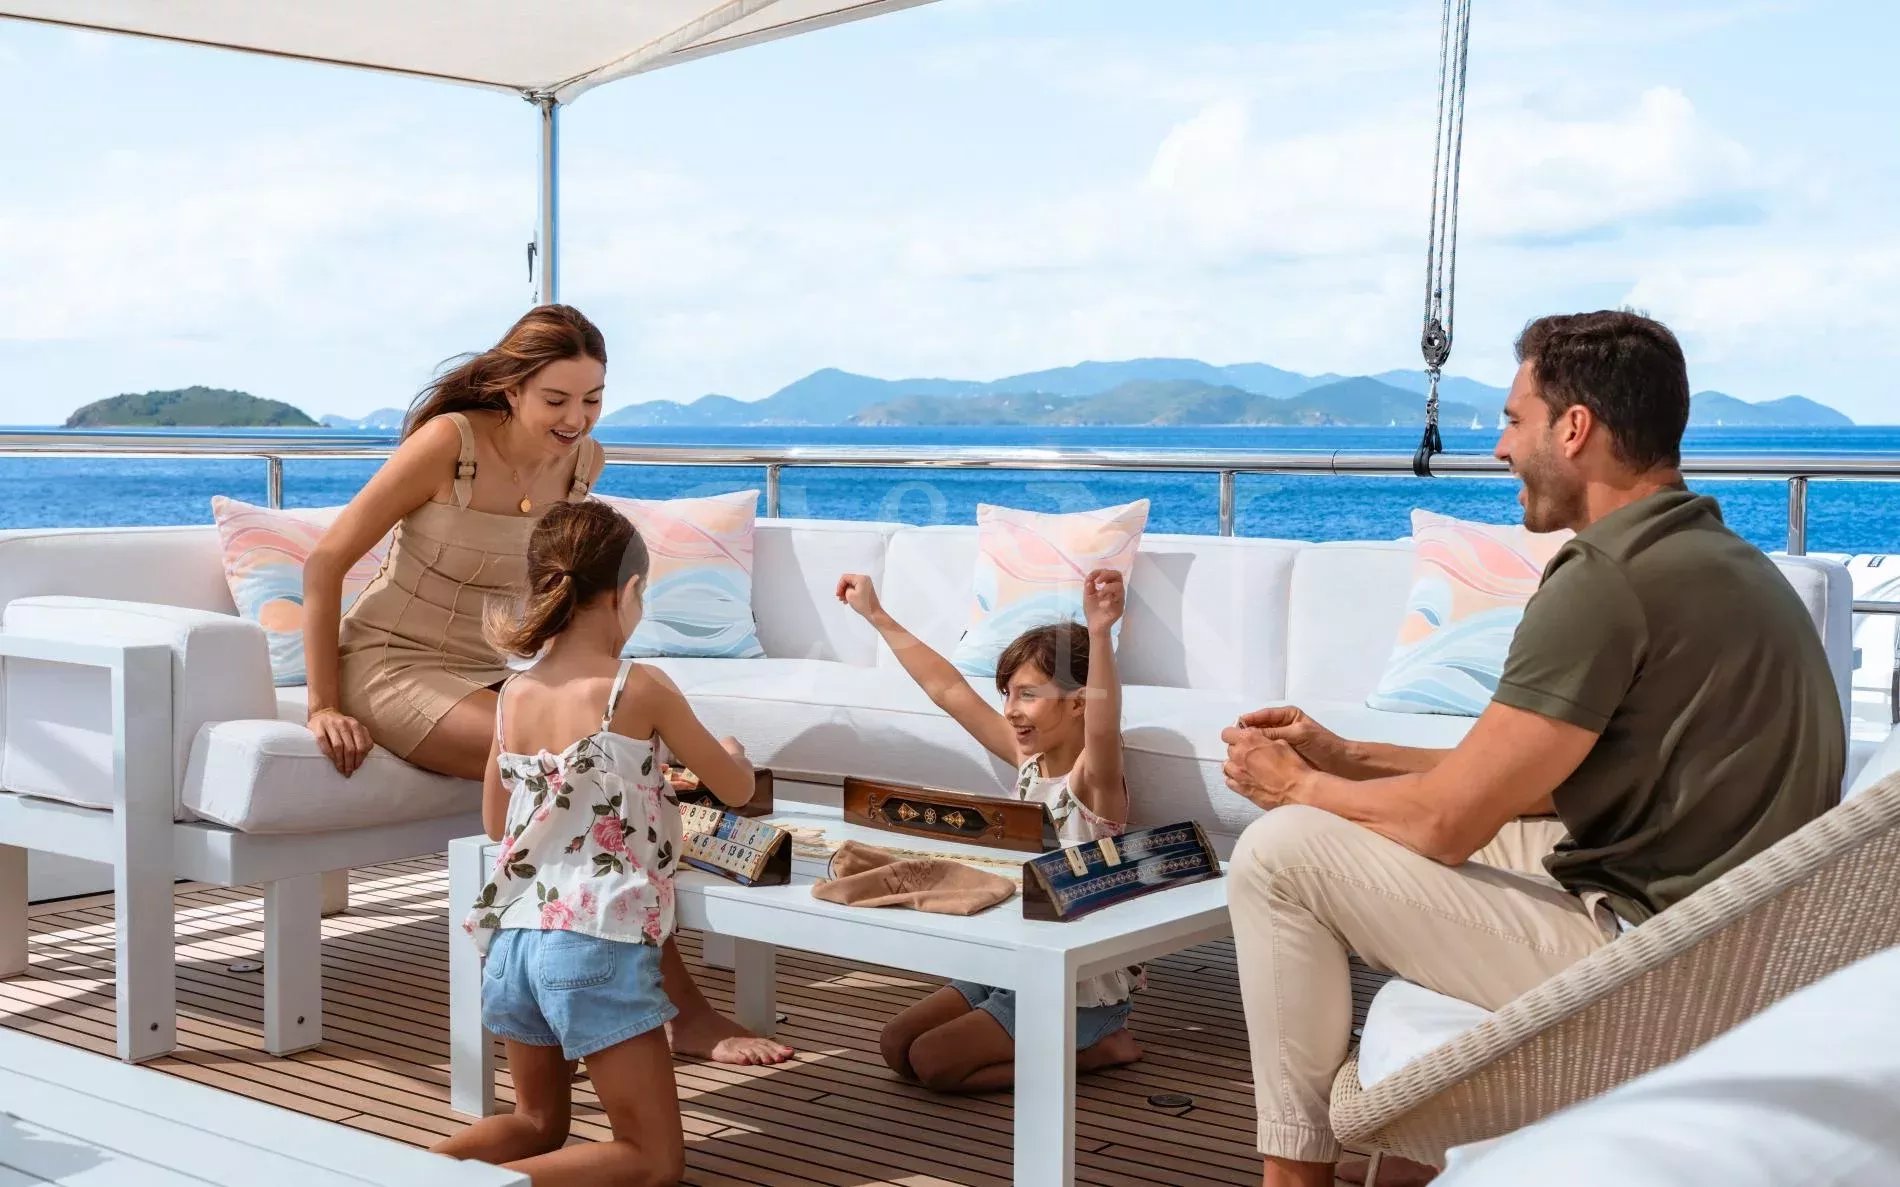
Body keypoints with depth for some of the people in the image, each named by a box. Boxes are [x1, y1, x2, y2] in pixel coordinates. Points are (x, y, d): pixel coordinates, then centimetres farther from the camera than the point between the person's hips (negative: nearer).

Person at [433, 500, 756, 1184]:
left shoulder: (512, 695, 6)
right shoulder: (640, 690, -9)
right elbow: (737, 790, 4)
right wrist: (733, 755, 28)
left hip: (514, 938, 6)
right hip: (598, 946, -6)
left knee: (538, 1124, 27)